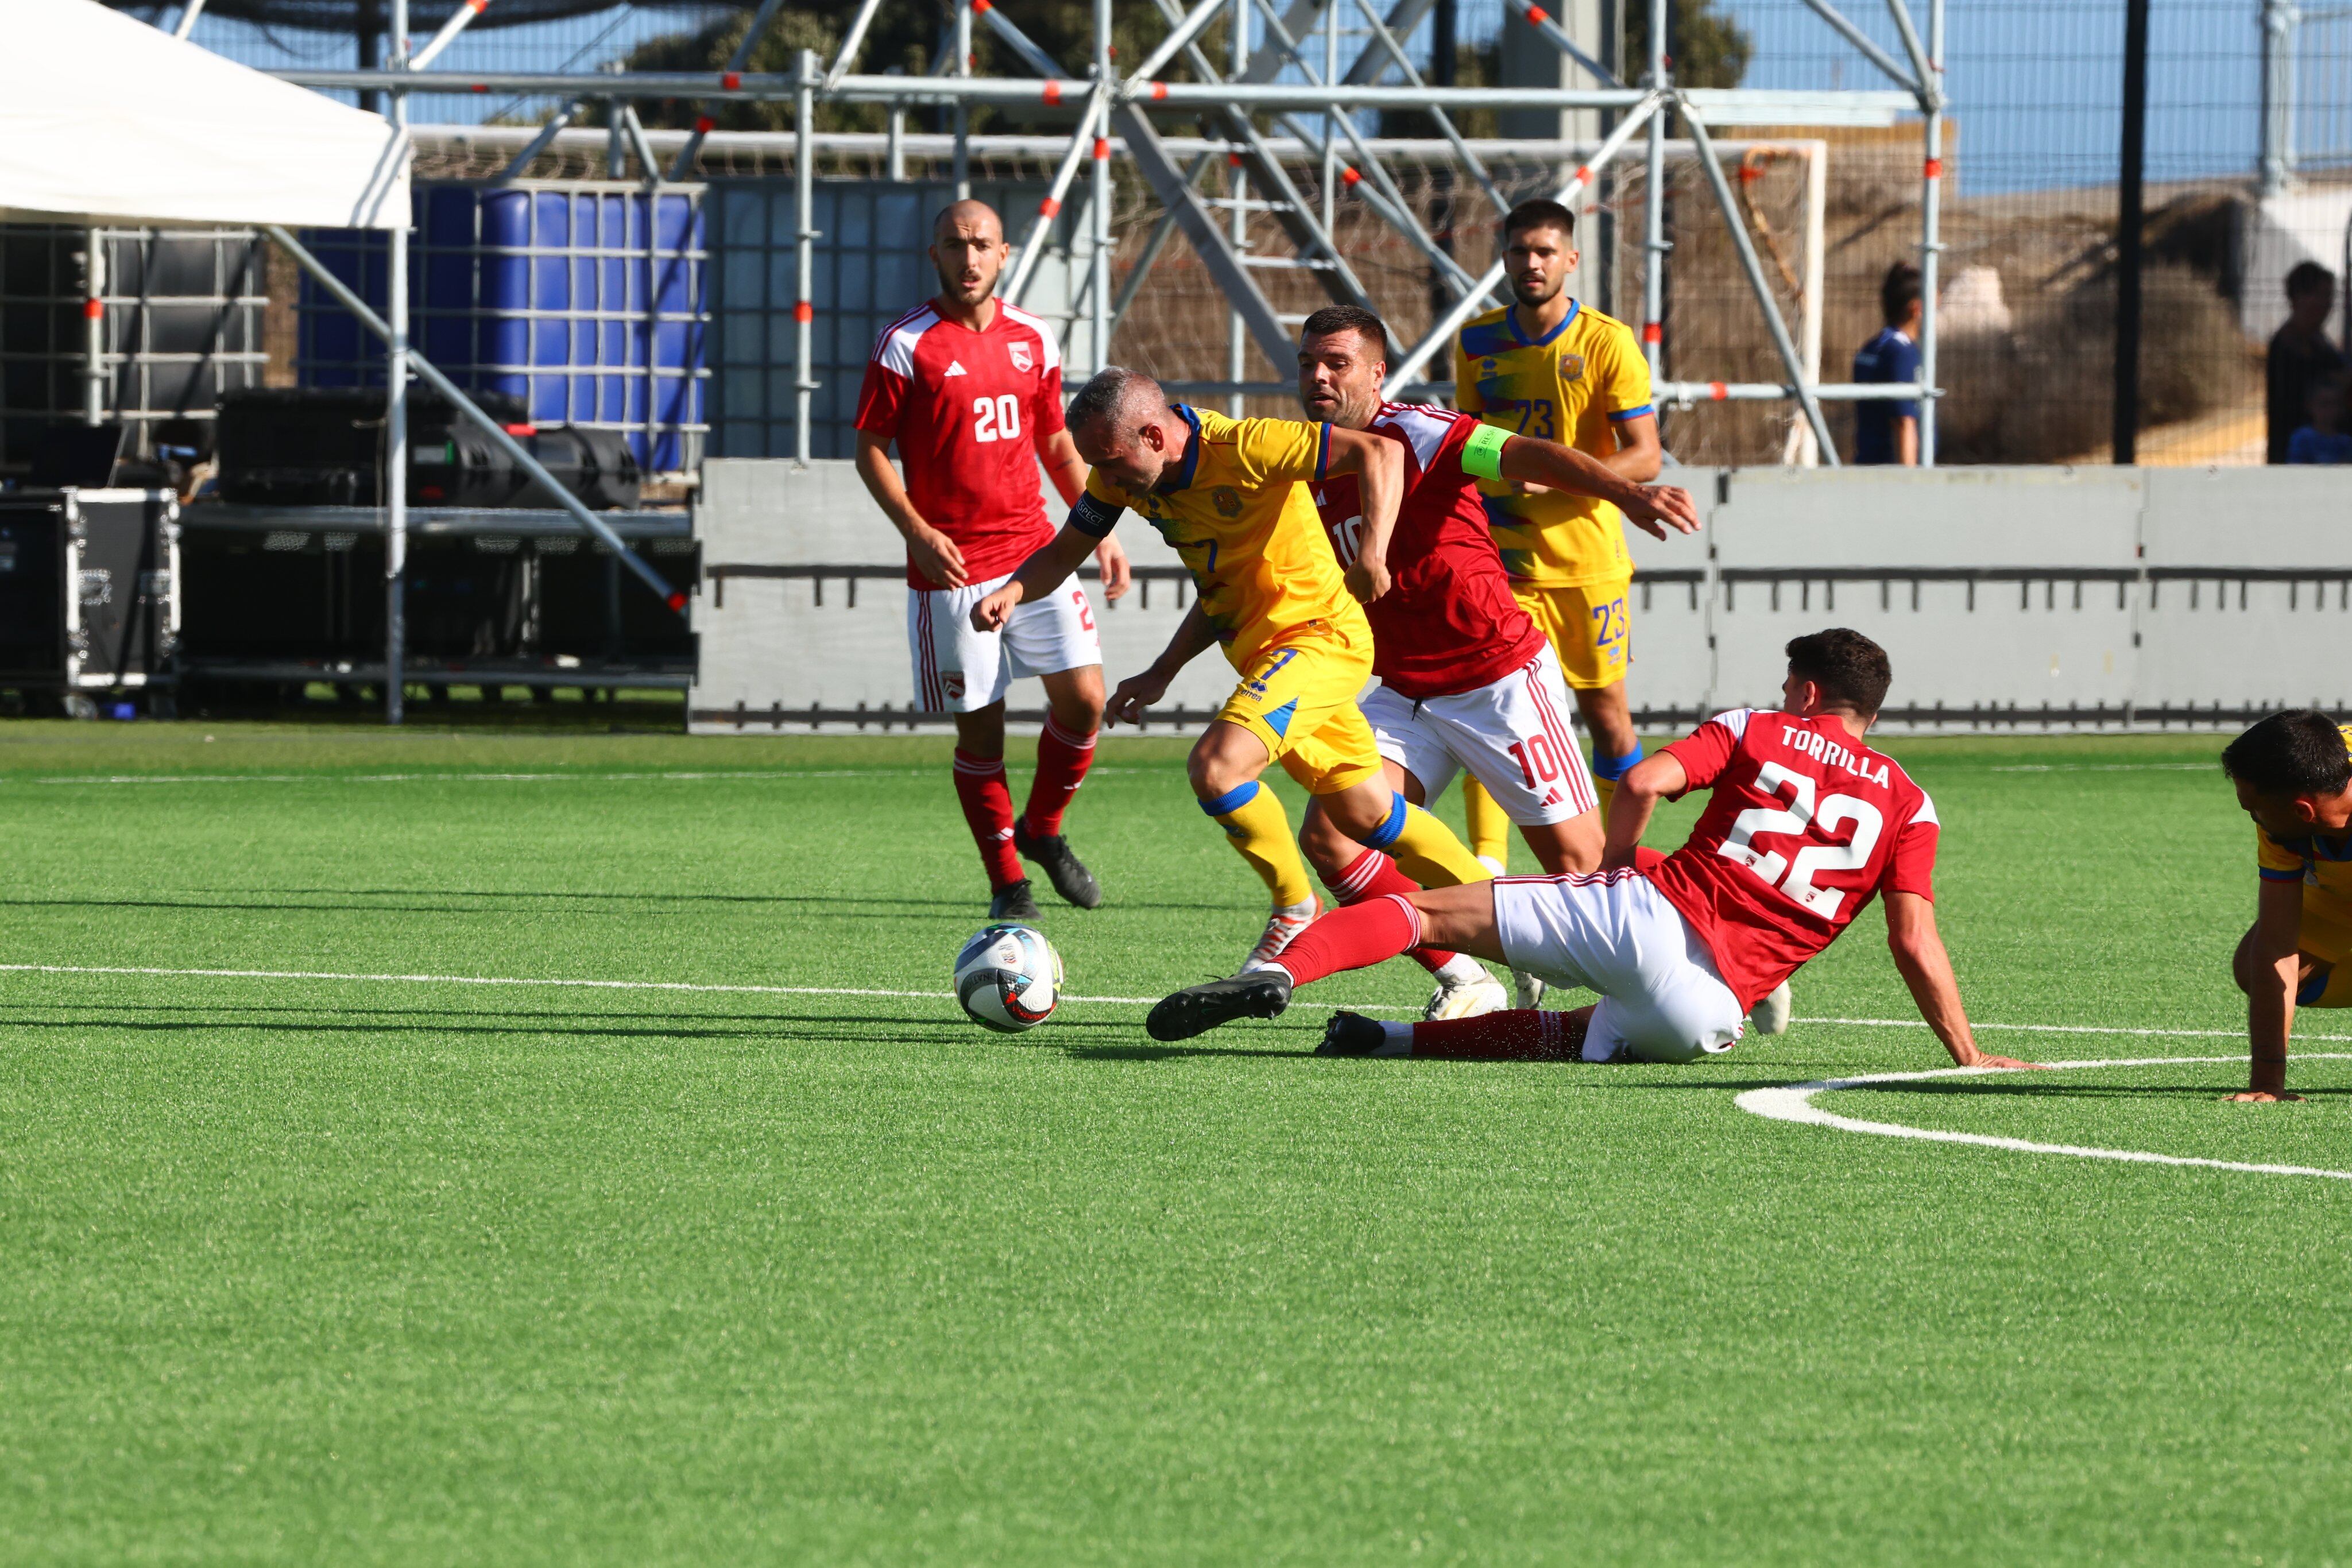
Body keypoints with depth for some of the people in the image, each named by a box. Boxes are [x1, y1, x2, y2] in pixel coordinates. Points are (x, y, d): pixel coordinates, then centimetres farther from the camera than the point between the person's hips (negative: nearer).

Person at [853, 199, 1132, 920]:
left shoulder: (1031, 338, 9)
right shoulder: (907, 345, -6)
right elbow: (870, 450, -3)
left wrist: (1100, 530, 12)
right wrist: (918, 532, -16)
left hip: (1034, 549, 4)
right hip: (952, 565, -4)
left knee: (1083, 698, -4)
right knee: (980, 726, -1)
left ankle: (1042, 830, 20)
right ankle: (1007, 880, 12)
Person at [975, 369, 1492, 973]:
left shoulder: (1242, 449, -27)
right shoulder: (1123, 473, -4)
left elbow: (1379, 452, -28)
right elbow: (1064, 553, 8)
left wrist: (1372, 553, -41)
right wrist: (1014, 590, -13)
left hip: (1318, 634, -9)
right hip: (1261, 649, 9)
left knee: (1215, 767, -26)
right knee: (1367, 816, 15)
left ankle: (1295, 911, -6)